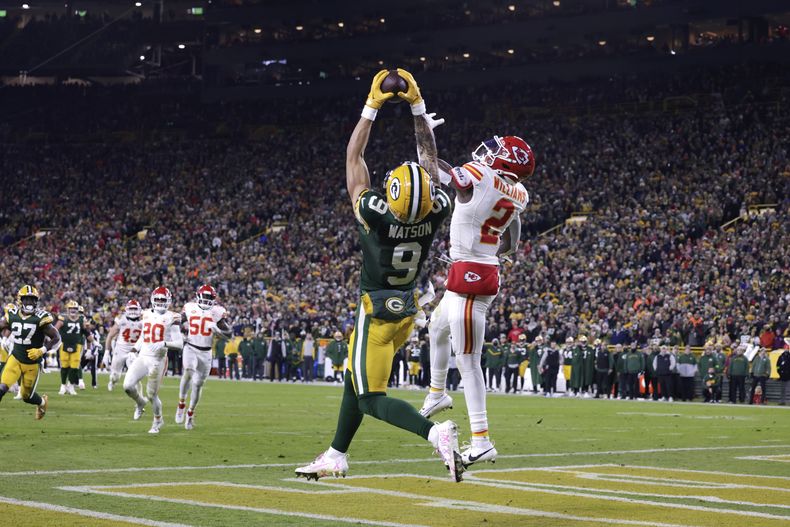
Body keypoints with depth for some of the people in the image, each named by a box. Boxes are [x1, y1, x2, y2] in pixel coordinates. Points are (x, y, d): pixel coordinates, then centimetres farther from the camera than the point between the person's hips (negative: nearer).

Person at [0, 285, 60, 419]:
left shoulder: (40, 319, -16)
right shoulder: (12, 315, -5)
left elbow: (56, 338, -13)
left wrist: (42, 350, -25)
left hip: (32, 363, -2)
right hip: (15, 358, 2)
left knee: (26, 395, 12)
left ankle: (42, 402, 45)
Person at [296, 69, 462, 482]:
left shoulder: (376, 215, -26)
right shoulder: (435, 215, -15)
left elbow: (353, 159, -13)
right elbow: (428, 156, -1)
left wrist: (372, 107, -9)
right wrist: (417, 105, -1)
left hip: (377, 313, -6)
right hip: (407, 310, 7)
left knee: (372, 399, -5)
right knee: (355, 379, 21)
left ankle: (435, 433, -27)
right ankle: (336, 456, 29)